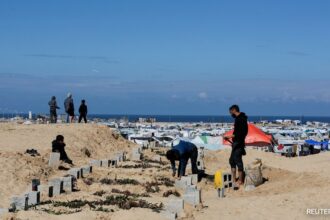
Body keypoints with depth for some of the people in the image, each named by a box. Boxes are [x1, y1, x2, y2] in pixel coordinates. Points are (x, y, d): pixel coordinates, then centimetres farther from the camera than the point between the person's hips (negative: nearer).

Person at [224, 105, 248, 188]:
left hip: (238, 143, -11)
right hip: (236, 143, 11)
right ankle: (234, 179, 20)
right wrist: (231, 137, 19)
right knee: (232, 160, 14)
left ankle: (240, 181, 0)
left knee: (238, 161, -5)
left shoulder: (240, 119, -17)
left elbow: (240, 133, -24)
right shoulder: (239, 118, 14)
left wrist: (230, 136, -20)